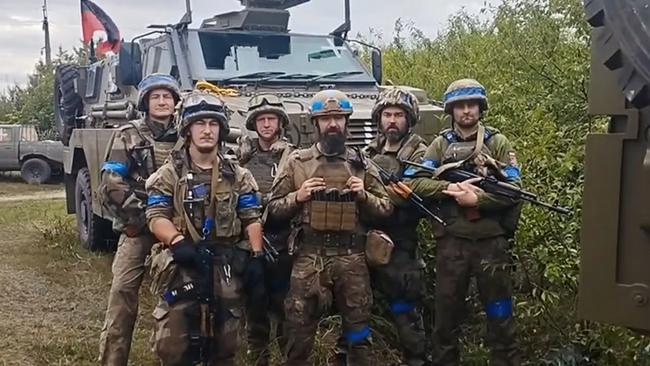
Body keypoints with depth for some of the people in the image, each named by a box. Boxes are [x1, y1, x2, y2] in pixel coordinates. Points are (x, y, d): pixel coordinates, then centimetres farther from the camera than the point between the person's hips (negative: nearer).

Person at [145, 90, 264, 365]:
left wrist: (257, 255, -6)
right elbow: (156, 218, -6)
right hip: (181, 266, -2)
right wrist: (178, 243, -24)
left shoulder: (237, 175, 10)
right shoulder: (169, 174, 2)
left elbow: (252, 218, 7)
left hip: (226, 268, 3)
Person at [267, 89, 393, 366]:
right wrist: (297, 197, -11)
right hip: (309, 257, -1)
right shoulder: (297, 162, 5)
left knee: (358, 329, 10)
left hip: (352, 257, 1)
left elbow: (385, 210, 9)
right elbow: (273, 209, 6)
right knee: (299, 331, 5)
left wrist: (364, 196, -9)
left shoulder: (362, 164, 8)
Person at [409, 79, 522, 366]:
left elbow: (513, 189, -5)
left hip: (491, 240, -1)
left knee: (499, 314, 8)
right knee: (447, 312, 11)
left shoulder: (498, 143, 5)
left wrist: (477, 198, -17)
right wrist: (450, 187, -16)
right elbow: (416, 183, -3)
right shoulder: (440, 145, 7)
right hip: (451, 241, 1)